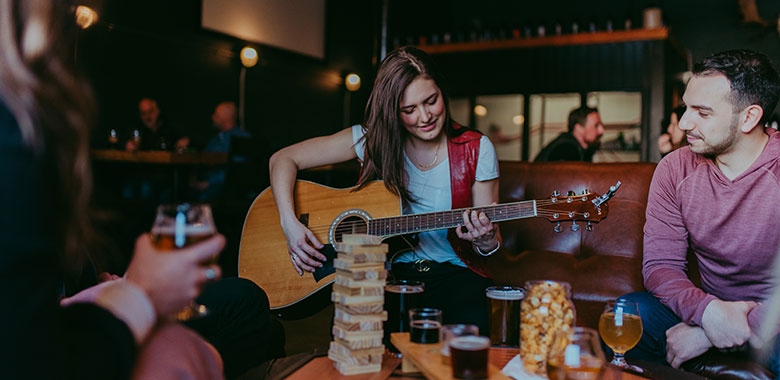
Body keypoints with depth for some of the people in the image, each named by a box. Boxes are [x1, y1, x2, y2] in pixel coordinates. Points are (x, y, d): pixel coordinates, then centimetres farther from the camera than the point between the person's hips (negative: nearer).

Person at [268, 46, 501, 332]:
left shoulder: (476, 150, -4)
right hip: (387, 269, 0)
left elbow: (492, 242, 3)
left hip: (452, 271, 0)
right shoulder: (372, 140, -3)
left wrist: (486, 241, -22)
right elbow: (283, 159, -2)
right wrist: (290, 225, -16)